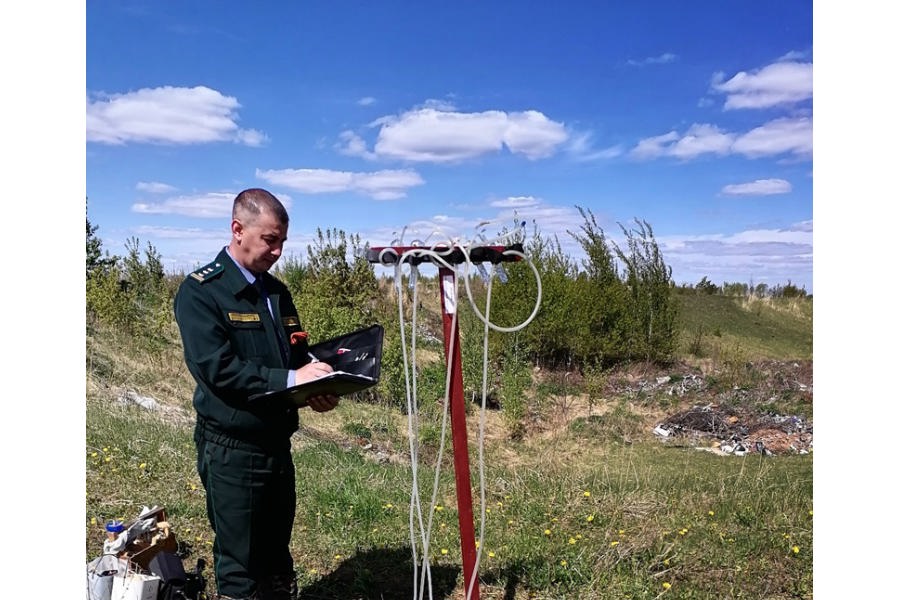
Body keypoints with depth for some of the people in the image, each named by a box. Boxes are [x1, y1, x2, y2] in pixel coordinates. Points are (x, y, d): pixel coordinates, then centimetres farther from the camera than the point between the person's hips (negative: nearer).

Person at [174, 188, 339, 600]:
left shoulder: (277, 292, 10)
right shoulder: (200, 292, -11)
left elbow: (298, 353, 14)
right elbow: (215, 367, -22)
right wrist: (289, 379, -25)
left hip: (278, 444, 7)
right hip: (231, 450, -7)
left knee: (277, 563, 19)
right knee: (238, 567, 6)